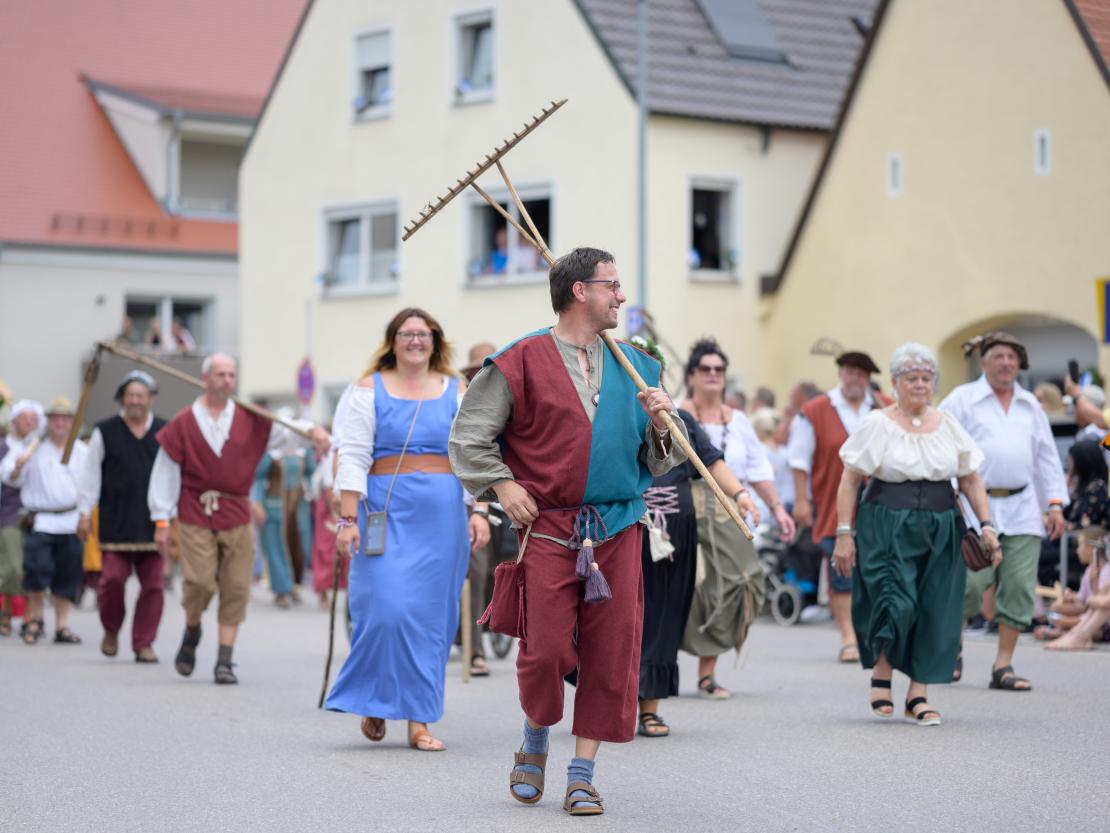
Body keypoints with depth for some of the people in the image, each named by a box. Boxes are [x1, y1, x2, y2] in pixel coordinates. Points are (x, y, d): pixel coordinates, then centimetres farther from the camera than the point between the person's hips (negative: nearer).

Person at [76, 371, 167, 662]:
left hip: (152, 522, 2)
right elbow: (90, 474, 6)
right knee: (113, 578, -8)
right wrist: (84, 512, 1)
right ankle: (111, 630, 17)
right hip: (115, 523, -1)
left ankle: (144, 643, 7)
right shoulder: (105, 432, 6)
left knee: (153, 584, -2)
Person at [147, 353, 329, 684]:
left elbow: (284, 428, -3)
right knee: (199, 582, -11)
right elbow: (165, 473, 4)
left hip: (237, 515, 2)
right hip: (196, 514, -2)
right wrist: (161, 520, 1)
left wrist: (311, 430, -26)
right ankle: (192, 632, 21)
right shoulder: (183, 423, 3)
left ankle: (224, 661, 5)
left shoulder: (251, 420, 9)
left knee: (236, 589, -2)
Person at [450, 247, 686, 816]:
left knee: (611, 652, 0)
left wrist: (660, 425, -4)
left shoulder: (634, 366, 13)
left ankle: (582, 773, 11)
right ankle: (535, 742, 24)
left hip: (618, 529, 4)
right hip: (548, 528, -3)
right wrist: (501, 485, -6)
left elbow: (659, 462, 16)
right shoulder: (522, 361, 0)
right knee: (546, 648, -5)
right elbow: (468, 436, 4)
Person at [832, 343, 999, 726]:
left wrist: (986, 525, 1)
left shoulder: (948, 425, 10)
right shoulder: (877, 424, -1)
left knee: (935, 612, 0)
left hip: (940, 531, 4)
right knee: (895, 604, -14)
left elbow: (970, 480, 12)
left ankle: (918, 694, 8)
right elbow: (849, 482, -2)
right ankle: (881, 674, 11)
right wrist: (844, 534, -8)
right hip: (888, 529, -4)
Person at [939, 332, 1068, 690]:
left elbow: (1047, 456, 20)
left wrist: (1055, 503, 11)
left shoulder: (1030, 405, 18)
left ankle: (1003, 666, 4)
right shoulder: (962, 400, 3)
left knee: (1019, 588, -3)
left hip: (1022, 509, 4)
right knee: (971, 583, -11)